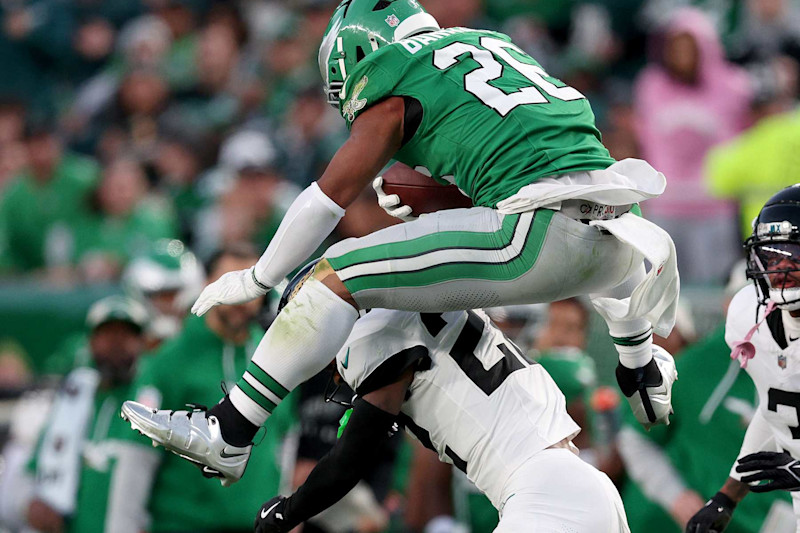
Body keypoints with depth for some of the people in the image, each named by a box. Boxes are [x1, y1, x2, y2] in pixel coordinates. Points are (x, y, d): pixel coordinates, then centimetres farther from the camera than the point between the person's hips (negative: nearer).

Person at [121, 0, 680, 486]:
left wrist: (256, 280, 22)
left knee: (336, 278, -3)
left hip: (544, 235, -7)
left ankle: (228, 434, -5)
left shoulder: (393, 84, 7)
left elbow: (328, 200, 10)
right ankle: (645, 380, 67)